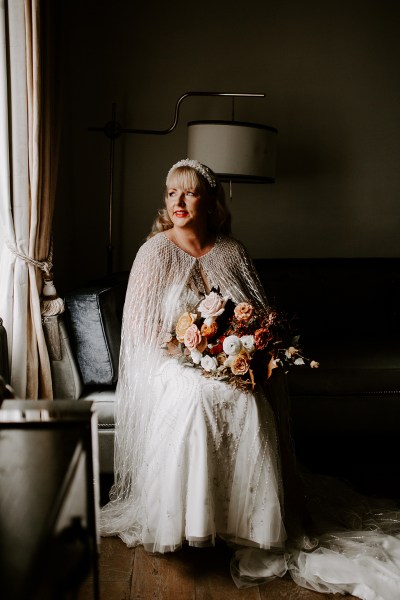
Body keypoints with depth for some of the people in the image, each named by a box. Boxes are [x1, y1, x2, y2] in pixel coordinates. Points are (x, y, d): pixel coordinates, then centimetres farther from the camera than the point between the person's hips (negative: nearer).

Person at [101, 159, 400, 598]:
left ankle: (252, 537, -14)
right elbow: (142, 328, -4)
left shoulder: (231, 252, 8)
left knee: (249, 405, -31)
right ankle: (187, 526, -19)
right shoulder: (155, 252, 0)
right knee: (191, 401, -36)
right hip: (177, 371, -2)